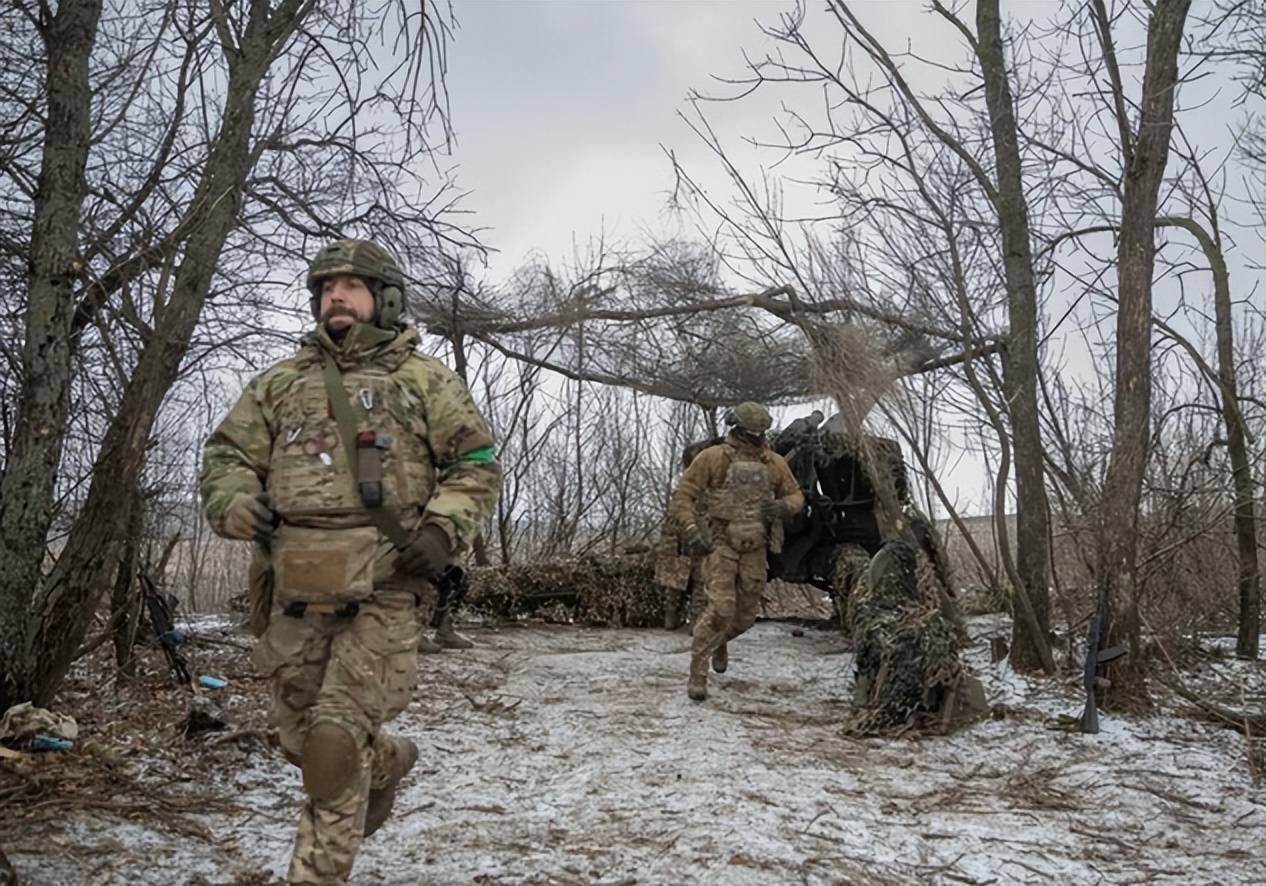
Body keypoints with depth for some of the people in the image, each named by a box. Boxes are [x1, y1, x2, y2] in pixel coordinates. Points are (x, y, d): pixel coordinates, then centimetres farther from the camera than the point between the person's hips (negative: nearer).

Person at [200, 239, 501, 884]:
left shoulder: (422, 379, 6)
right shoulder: (280, 381, 15)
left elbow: (477, 464, 5)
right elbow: (226, 455, 17)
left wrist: (443, 528, -12)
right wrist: (234, 501, -5)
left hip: (382, 591, -4)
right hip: (296, 591, 5)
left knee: (335, 744, -10)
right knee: (299, 738, 15)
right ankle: (387, 760, 44)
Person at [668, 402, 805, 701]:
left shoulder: (774, 463, 5)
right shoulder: (713, 457, -6)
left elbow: (796, 495, 16)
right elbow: (683, 494, -5)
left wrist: (785, 506, -9)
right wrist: (691, 529, -19)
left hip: (755, 550, 4)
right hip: (720, 544, -4)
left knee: (746, 614, 11)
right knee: (721, 609, -16)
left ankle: (719, 642, 45)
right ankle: (697, 673, -2)